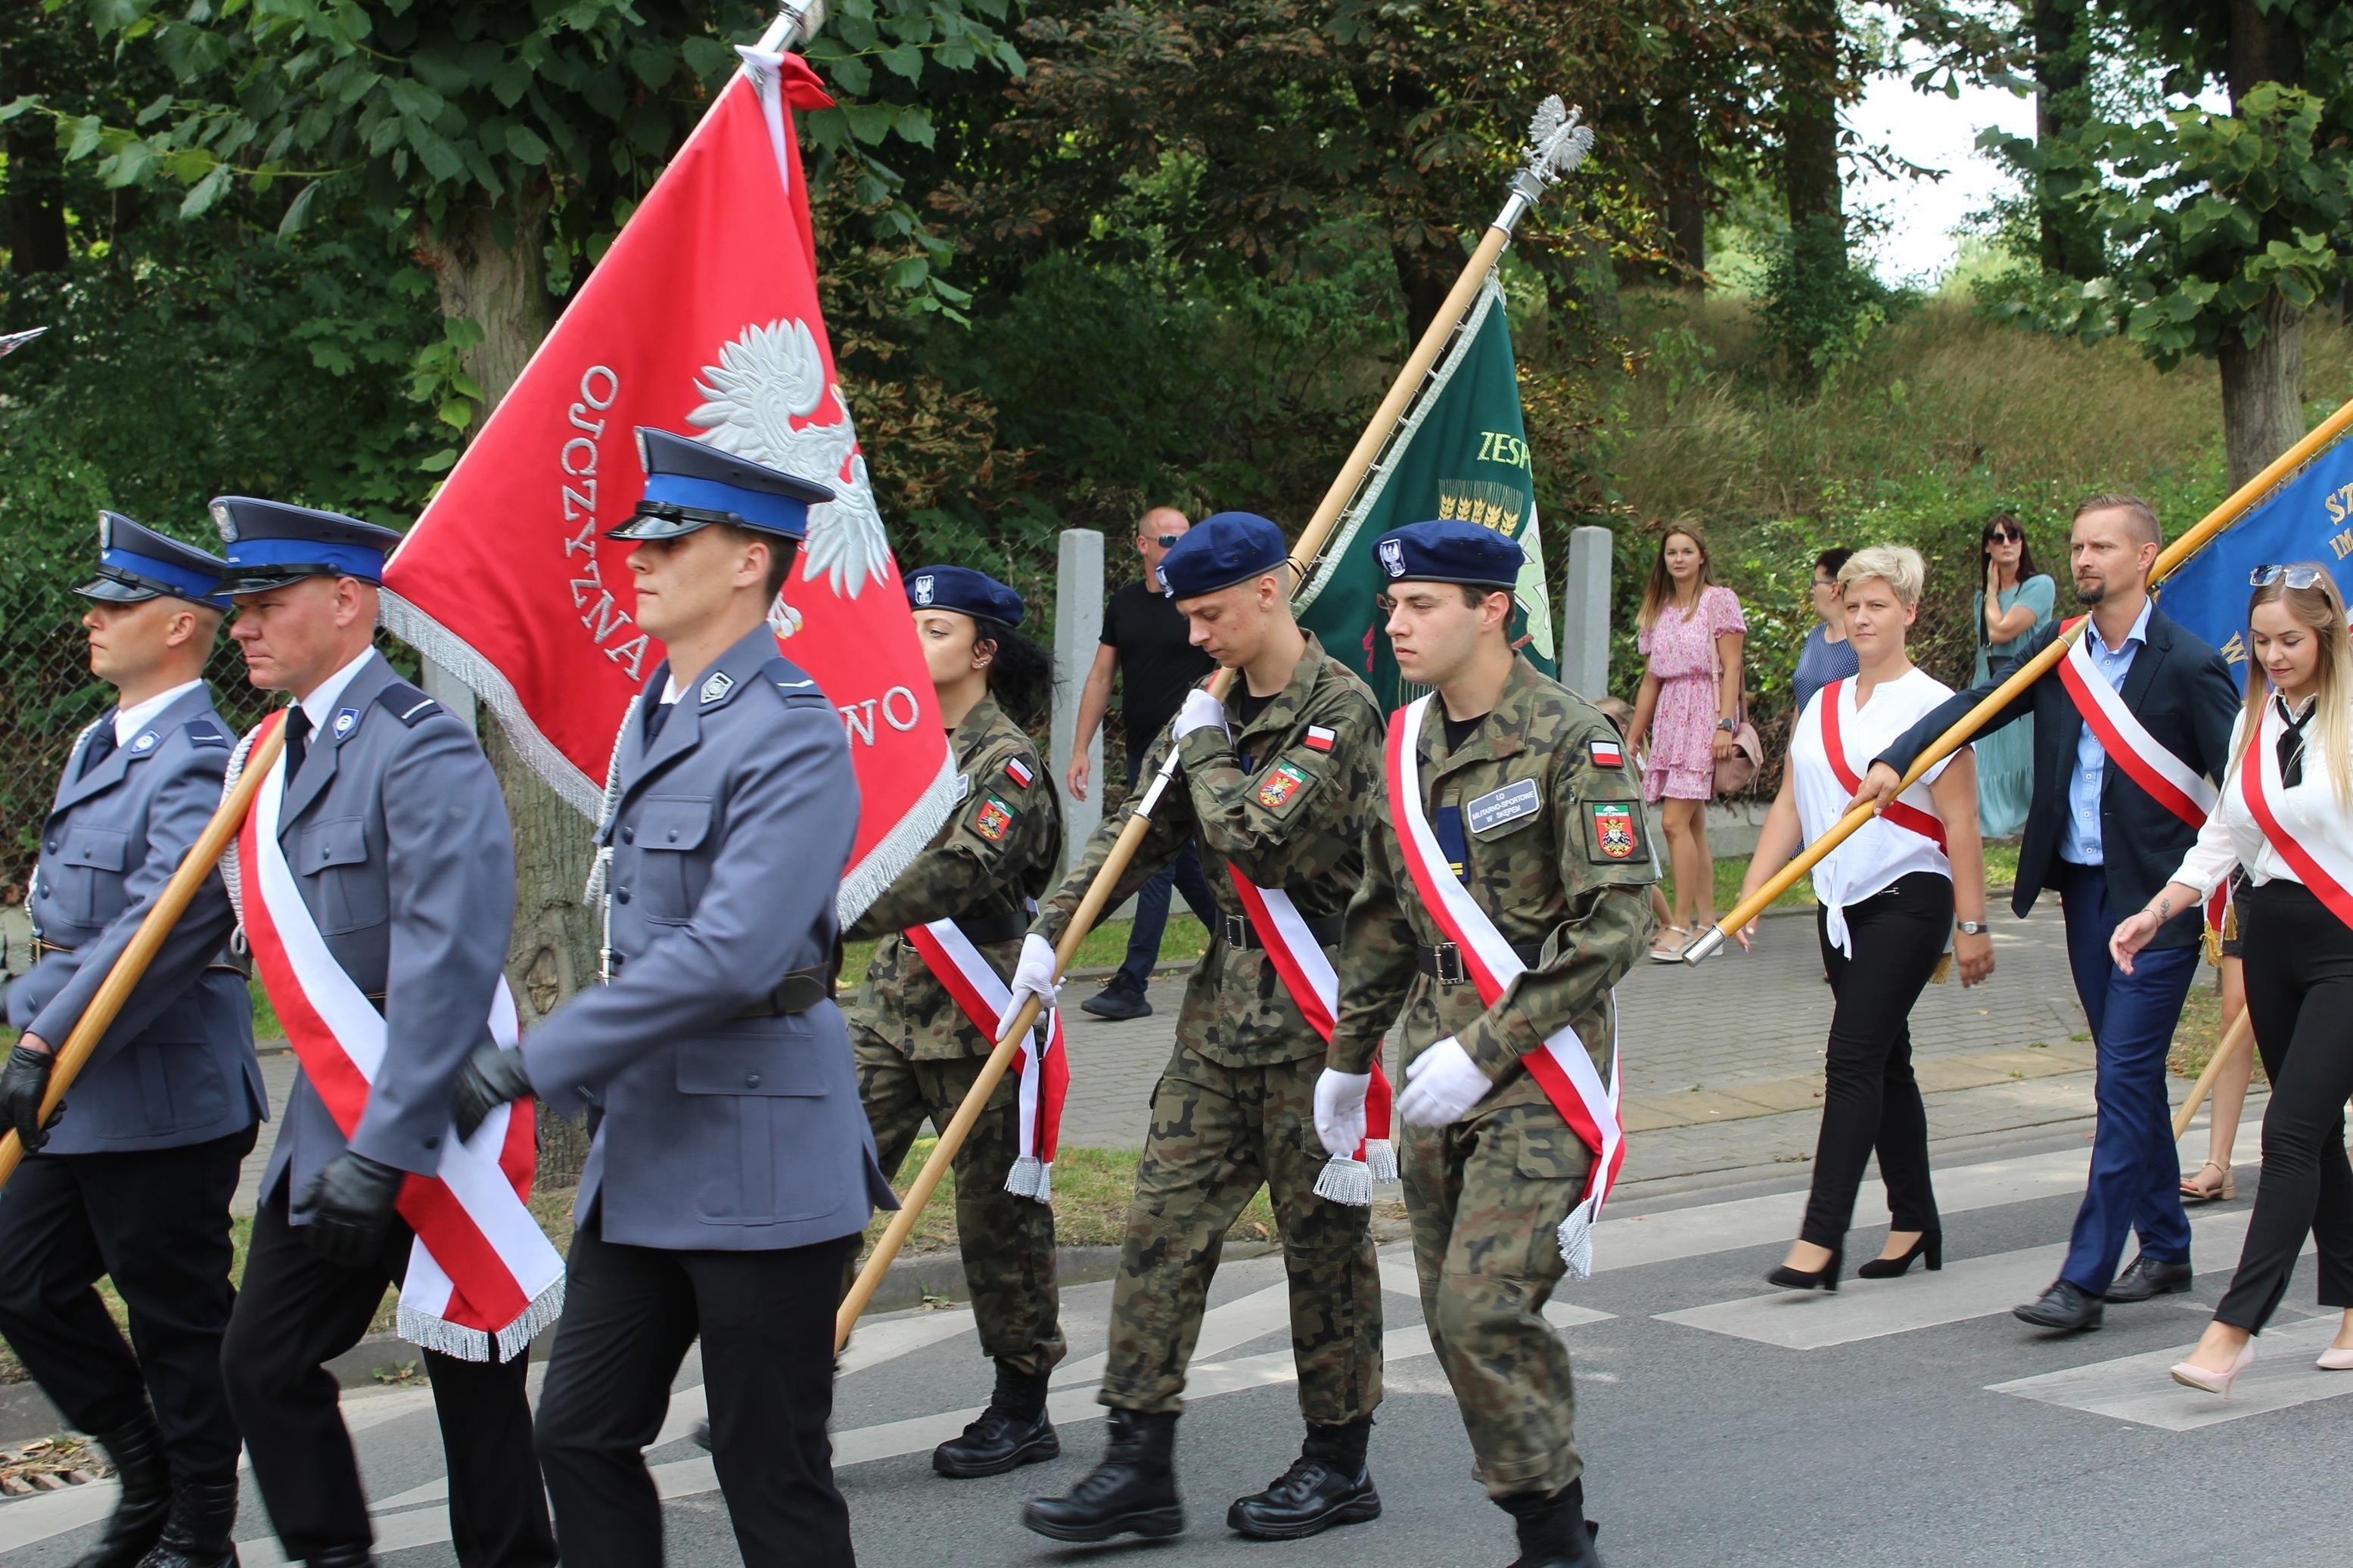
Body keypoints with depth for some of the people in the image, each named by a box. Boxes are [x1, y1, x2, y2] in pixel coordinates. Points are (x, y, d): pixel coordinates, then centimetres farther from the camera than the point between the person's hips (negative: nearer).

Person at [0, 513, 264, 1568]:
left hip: (160, 1100, -10)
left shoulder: (198, 763, -16)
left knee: (179, 1320, 2)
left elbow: (160, 926, -25)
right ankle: (148, 1479, 29)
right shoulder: (98, 748, 15)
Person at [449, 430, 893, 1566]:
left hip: (758, 1164, -9)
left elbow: (732, 954, -26)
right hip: (642, 1157, 9)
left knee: (772, 1475, 1)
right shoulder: (650, 719, 14)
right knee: (579, 1435, 9)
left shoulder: (790, 737, -16)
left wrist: (537, 1063, -22)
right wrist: (594, 1087, 21)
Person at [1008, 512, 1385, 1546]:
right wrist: (1050, 931, 5)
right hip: (1223, 1002, 8)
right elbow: (1142, 829, 14)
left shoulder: (1339, 708, -13)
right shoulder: (1220, 704, 12)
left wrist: (1205, 747, -8)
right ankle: (1140, 1465, 7)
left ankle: (1340, 1466, 18)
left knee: (1323, 1237, 4)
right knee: (1164, 1223, 3)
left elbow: (1255, 835, -24)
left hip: (1311, 1013, -8)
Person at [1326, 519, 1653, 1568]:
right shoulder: (1406, 744, 11)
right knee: (1453, 1318, 8)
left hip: (1541, 1065, -7)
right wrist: (1347, 1058, 23)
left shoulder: (1571, 741, -12)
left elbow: (1616, 922, -17)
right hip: (1440, 1070, 7)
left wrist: (1487, 1048, -19)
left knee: (1486, 1306, -15)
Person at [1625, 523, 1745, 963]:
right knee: (1693, 825, 5)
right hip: (1668, 715, 7)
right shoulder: (1660, 609, 18)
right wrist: (1633, 736, 17)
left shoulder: (1719, 601, 0)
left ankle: (1682, 925, -13)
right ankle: (1706, 921, 7)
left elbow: (1731, 669, -7)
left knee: (1677, 822, -15)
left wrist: (1725, 725, -17)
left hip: (1704, 712, -7)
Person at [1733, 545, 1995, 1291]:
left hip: (1907, 900, -7)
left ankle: (1821, 1239, -16)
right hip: (1839, 904, 7)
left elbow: (1959, 823, -9)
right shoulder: (1822, 704, 13)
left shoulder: (1931, 705, -7)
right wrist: (1750, 895, 3)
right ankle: (1916, 1222, 21)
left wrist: (1972, 924, -11)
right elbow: (1789, 807, 12)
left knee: (1853, 1060, -13)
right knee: (1885, 1063, 12)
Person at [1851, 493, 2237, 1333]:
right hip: (2084, 886, 6)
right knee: (2131, 1076, 15)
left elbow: (2239, 783, -9)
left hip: (2157, 897, -6)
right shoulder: (2058, 651, 6)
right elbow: (1976, 704, -2)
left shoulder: (2189, 664, -10)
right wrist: (1895, 759, -18)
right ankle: (2166, 1248, 28)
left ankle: (2084, 1277, -8)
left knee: (2124, 1080, -8)